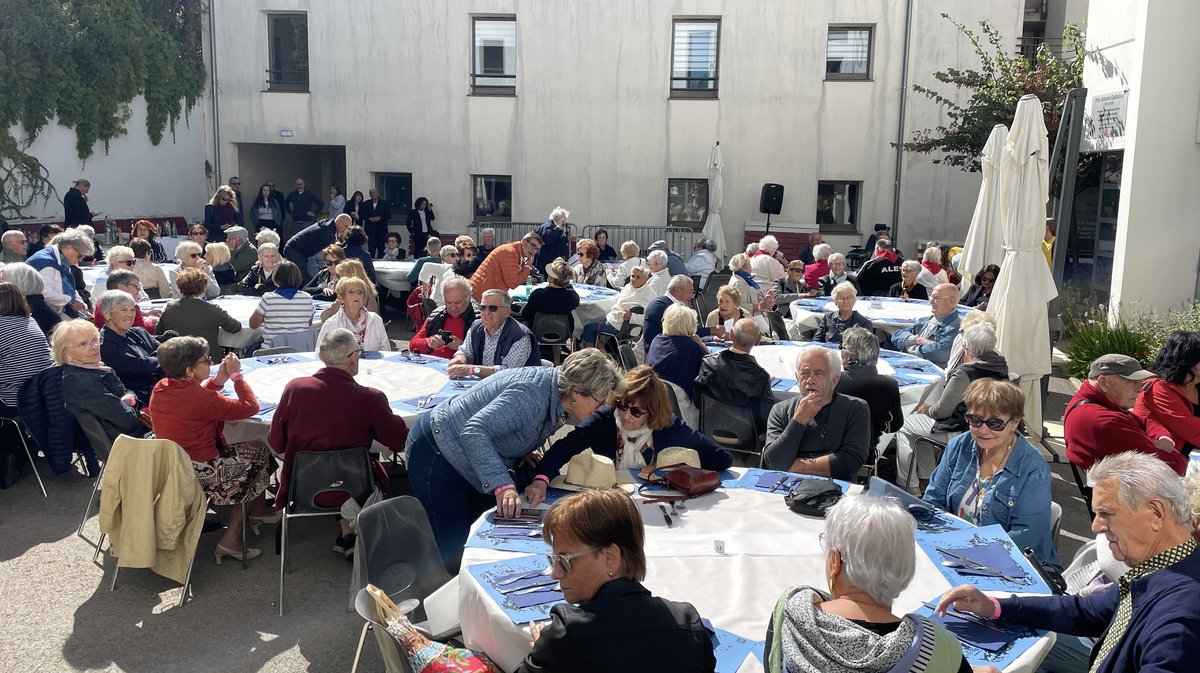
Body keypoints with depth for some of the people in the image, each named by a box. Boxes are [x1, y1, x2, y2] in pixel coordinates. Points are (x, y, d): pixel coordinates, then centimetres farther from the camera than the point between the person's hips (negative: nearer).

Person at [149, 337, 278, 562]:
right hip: (200, 472, -8)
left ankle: (257, 510, 35)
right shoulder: (200, 398, -27)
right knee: (259, 452, 13)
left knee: (240, 449, 23)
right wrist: (236, 375, -8)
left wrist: (218, 379, 1)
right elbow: (251, 406, -19)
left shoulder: (160, 389, -3)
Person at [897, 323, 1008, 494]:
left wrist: (927, 409, 3)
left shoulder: (965, 372, -26)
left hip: (962, 432, -9)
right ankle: (926, 478, 33)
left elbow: (941, 411, -16)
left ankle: (908, 486, 16)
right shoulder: (1001, 366, -1)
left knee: (904, 426, 9)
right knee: (919, 420, 25)